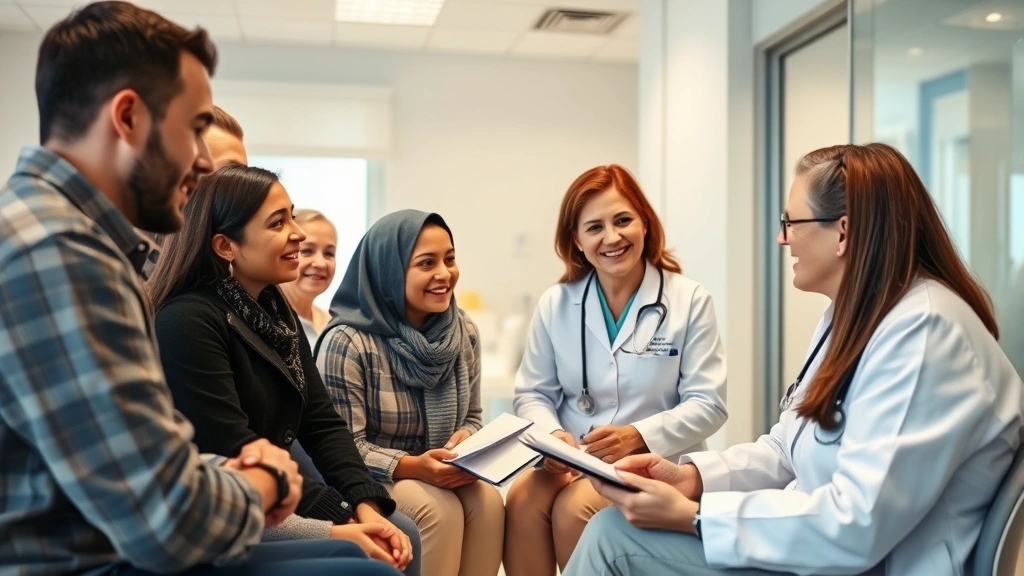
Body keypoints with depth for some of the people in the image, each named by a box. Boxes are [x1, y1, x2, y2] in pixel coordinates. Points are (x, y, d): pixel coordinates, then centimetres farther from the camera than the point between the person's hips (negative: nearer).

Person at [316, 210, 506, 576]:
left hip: (438, 475, 5)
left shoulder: (464, 333, 0)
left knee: (487, 500, -23)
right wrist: (412, 467, -31)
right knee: (439, 509, -29)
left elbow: (471, 418, 8)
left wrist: (466, 441, -15)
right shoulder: (347, 344, -18)